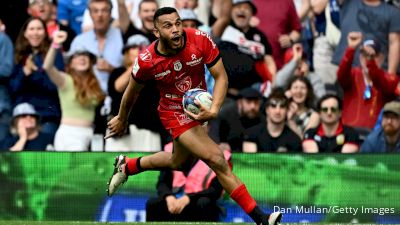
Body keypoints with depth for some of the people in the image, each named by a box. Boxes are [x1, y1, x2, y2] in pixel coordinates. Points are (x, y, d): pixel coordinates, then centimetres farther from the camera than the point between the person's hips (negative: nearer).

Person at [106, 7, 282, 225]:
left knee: (179, 162, 25)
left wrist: (214, 109, -30)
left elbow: (221, 76, -14)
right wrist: (122, 119, 13)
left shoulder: (201, 40, -22)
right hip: (175, 113, -4)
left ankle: (126, 166, 50)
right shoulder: (146, 61, -23)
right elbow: (131, 92, -3)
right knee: (217, 160, -18)